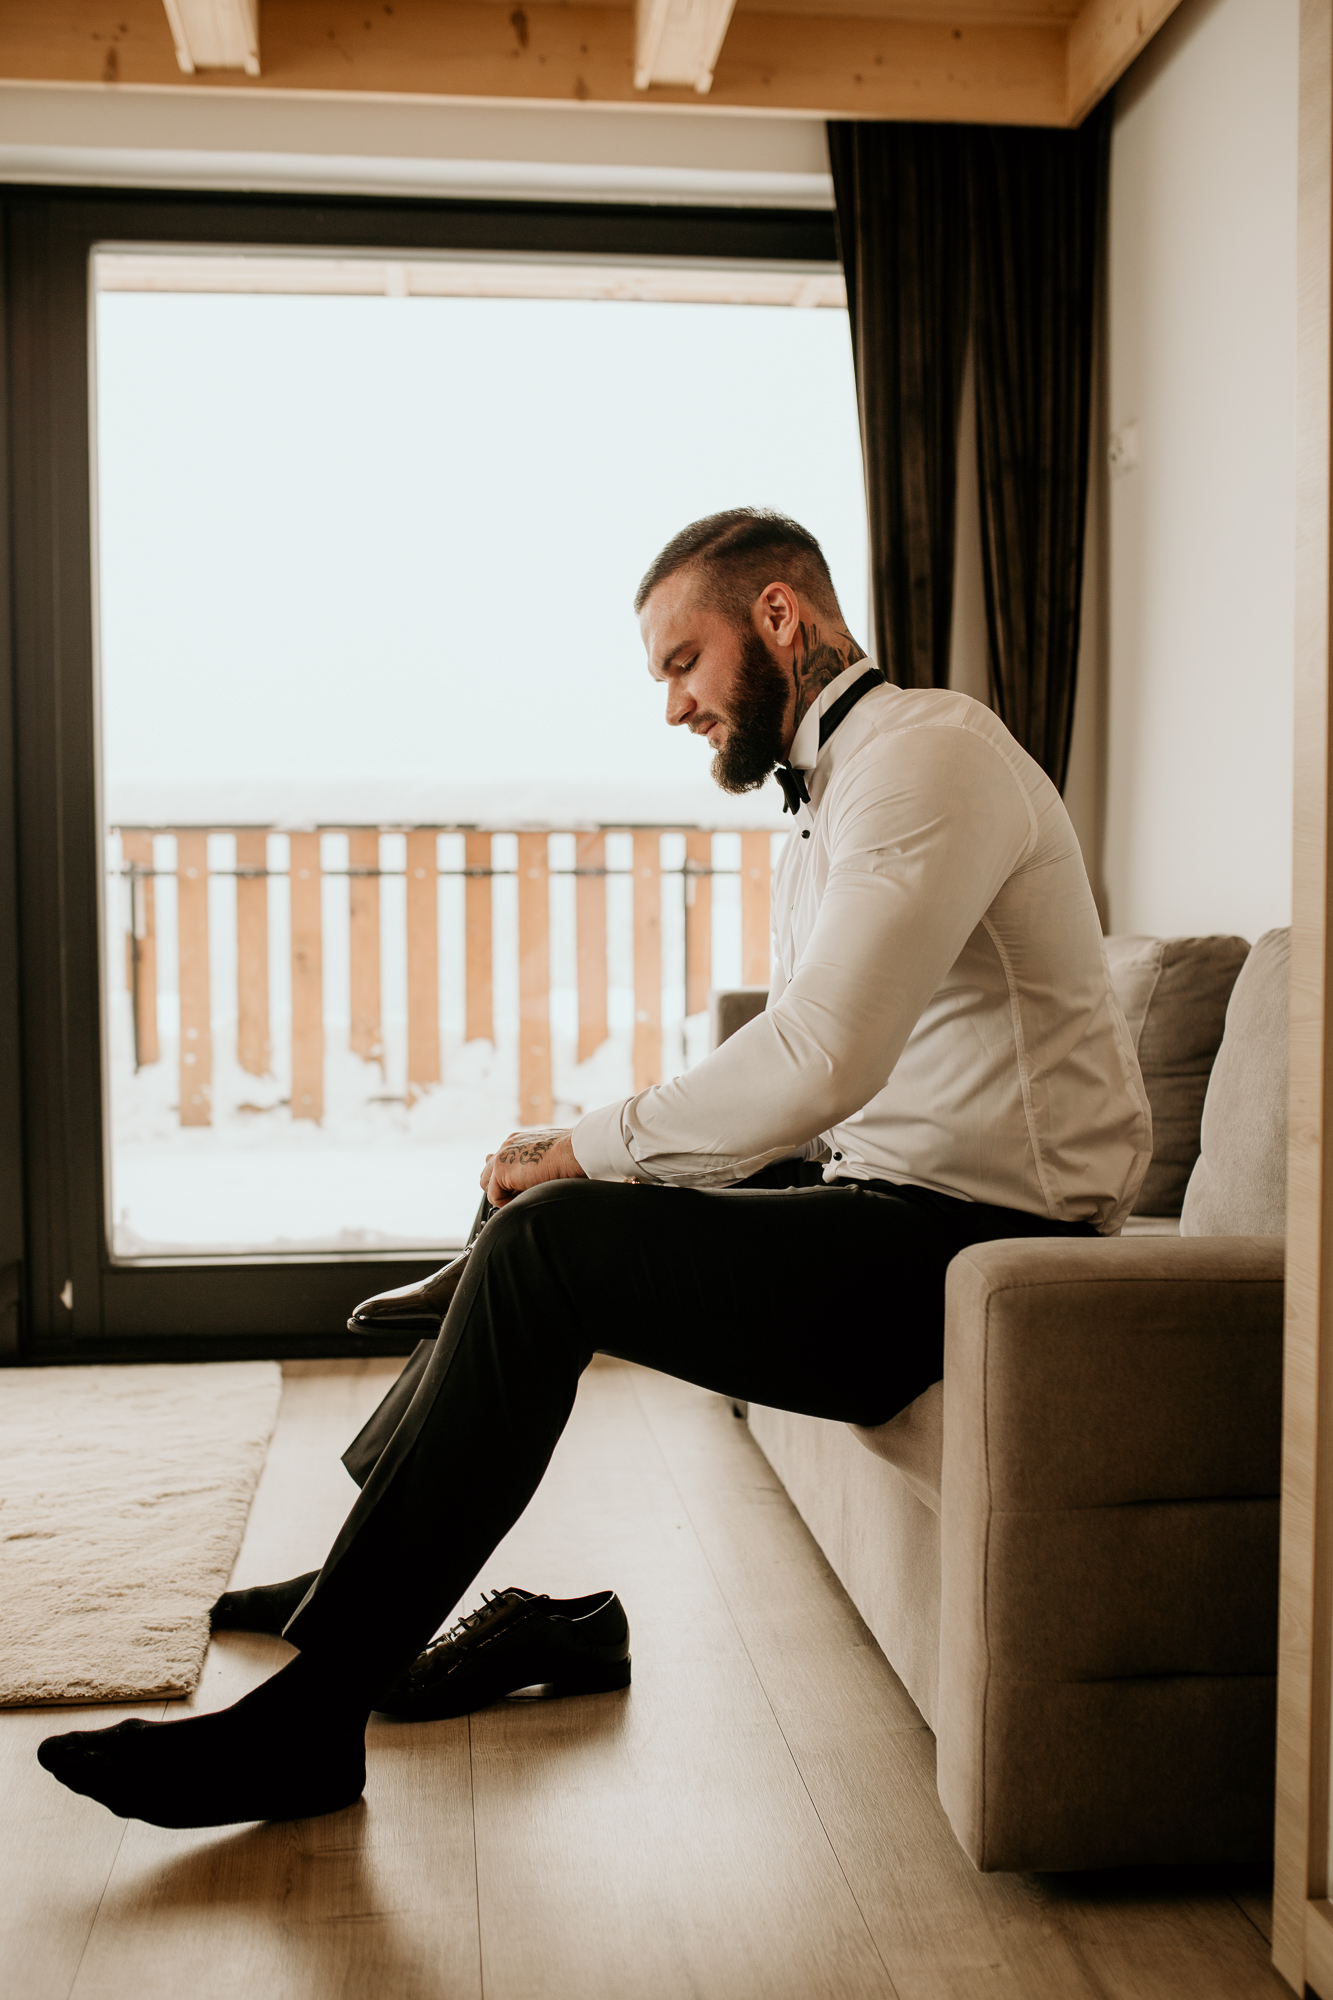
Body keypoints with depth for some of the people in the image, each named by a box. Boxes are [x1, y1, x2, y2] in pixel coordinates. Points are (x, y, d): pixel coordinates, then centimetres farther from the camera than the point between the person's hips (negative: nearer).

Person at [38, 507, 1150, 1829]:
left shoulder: (926, 755, -14)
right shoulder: (829, 801, 19)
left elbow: (819, 1059, -28)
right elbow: (807, 1095, 17)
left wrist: (583, 1152, -16)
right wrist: (592, 1161, 2)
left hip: (976, 1250, -10)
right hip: (897, 1209, 10)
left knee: (547, 1242, -20)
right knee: (538, 1216, 10)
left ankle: (305, 1721, -12)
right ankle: (363, 1585, 19)